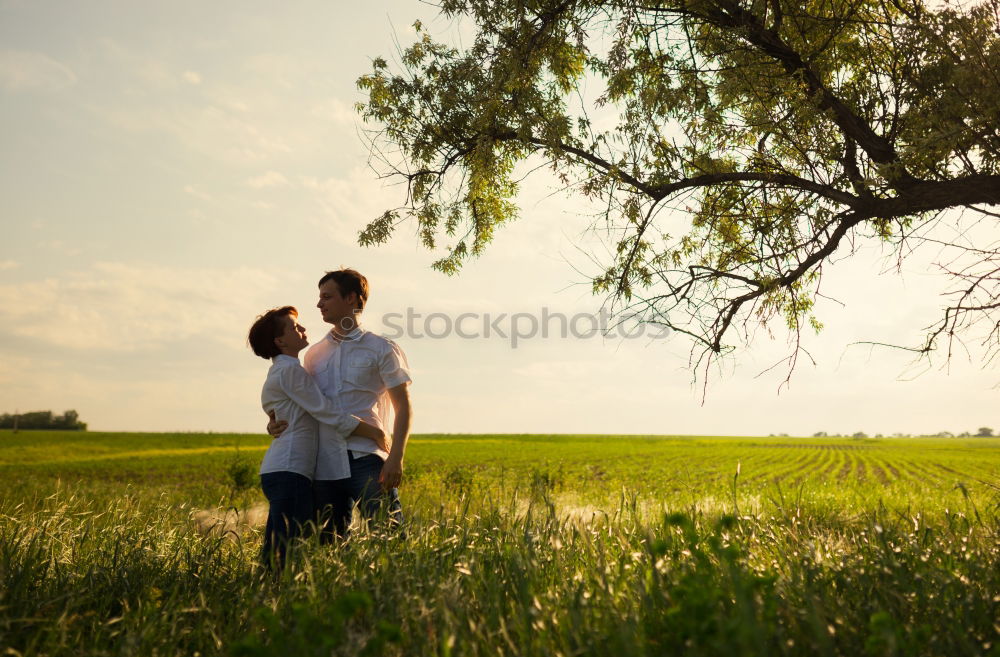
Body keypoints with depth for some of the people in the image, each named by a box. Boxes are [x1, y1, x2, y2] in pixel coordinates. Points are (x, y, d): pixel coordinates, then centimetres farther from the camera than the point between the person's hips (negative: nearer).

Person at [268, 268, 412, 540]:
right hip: (325, 465, 5)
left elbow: (403, 408, -2)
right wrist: (278, 421, 3)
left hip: (368, 460, -5)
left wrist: (396, 458, -13)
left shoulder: (382, 349, 1)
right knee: (328, 544, 12)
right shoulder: (315, 353, 15)